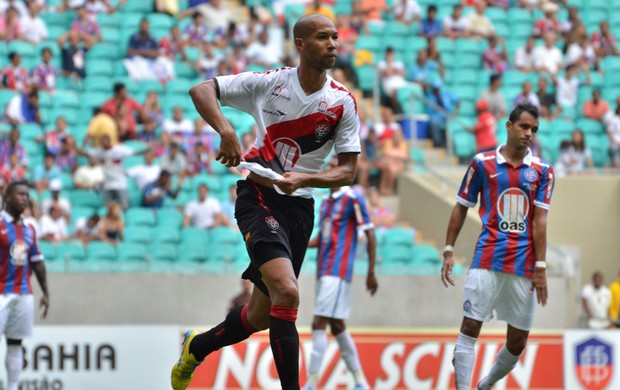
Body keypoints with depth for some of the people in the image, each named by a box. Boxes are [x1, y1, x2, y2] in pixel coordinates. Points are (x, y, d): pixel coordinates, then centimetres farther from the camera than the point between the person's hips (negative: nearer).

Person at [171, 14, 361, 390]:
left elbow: (348, 171, -1)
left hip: (298, 205, 4)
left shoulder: (344, 103, -1)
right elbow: (202, 90, -1)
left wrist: (302, 179, -19)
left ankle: (196, 348, 38)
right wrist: (226, 130, -20)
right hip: (258, 196, -4)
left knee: (261, 316, 11)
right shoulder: (269, 83, -5)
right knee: (286, 292, -26)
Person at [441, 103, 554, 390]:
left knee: (518, 342, 5)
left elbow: (539, 220, 1)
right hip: (487, 260, -2)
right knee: (470, 328, -11)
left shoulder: (542, 171, 6)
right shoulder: (482, 163, 4)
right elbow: (461, 208, 10)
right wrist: (448, 251, 3)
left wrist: (540, 268, -6)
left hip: (524, 266, 2)